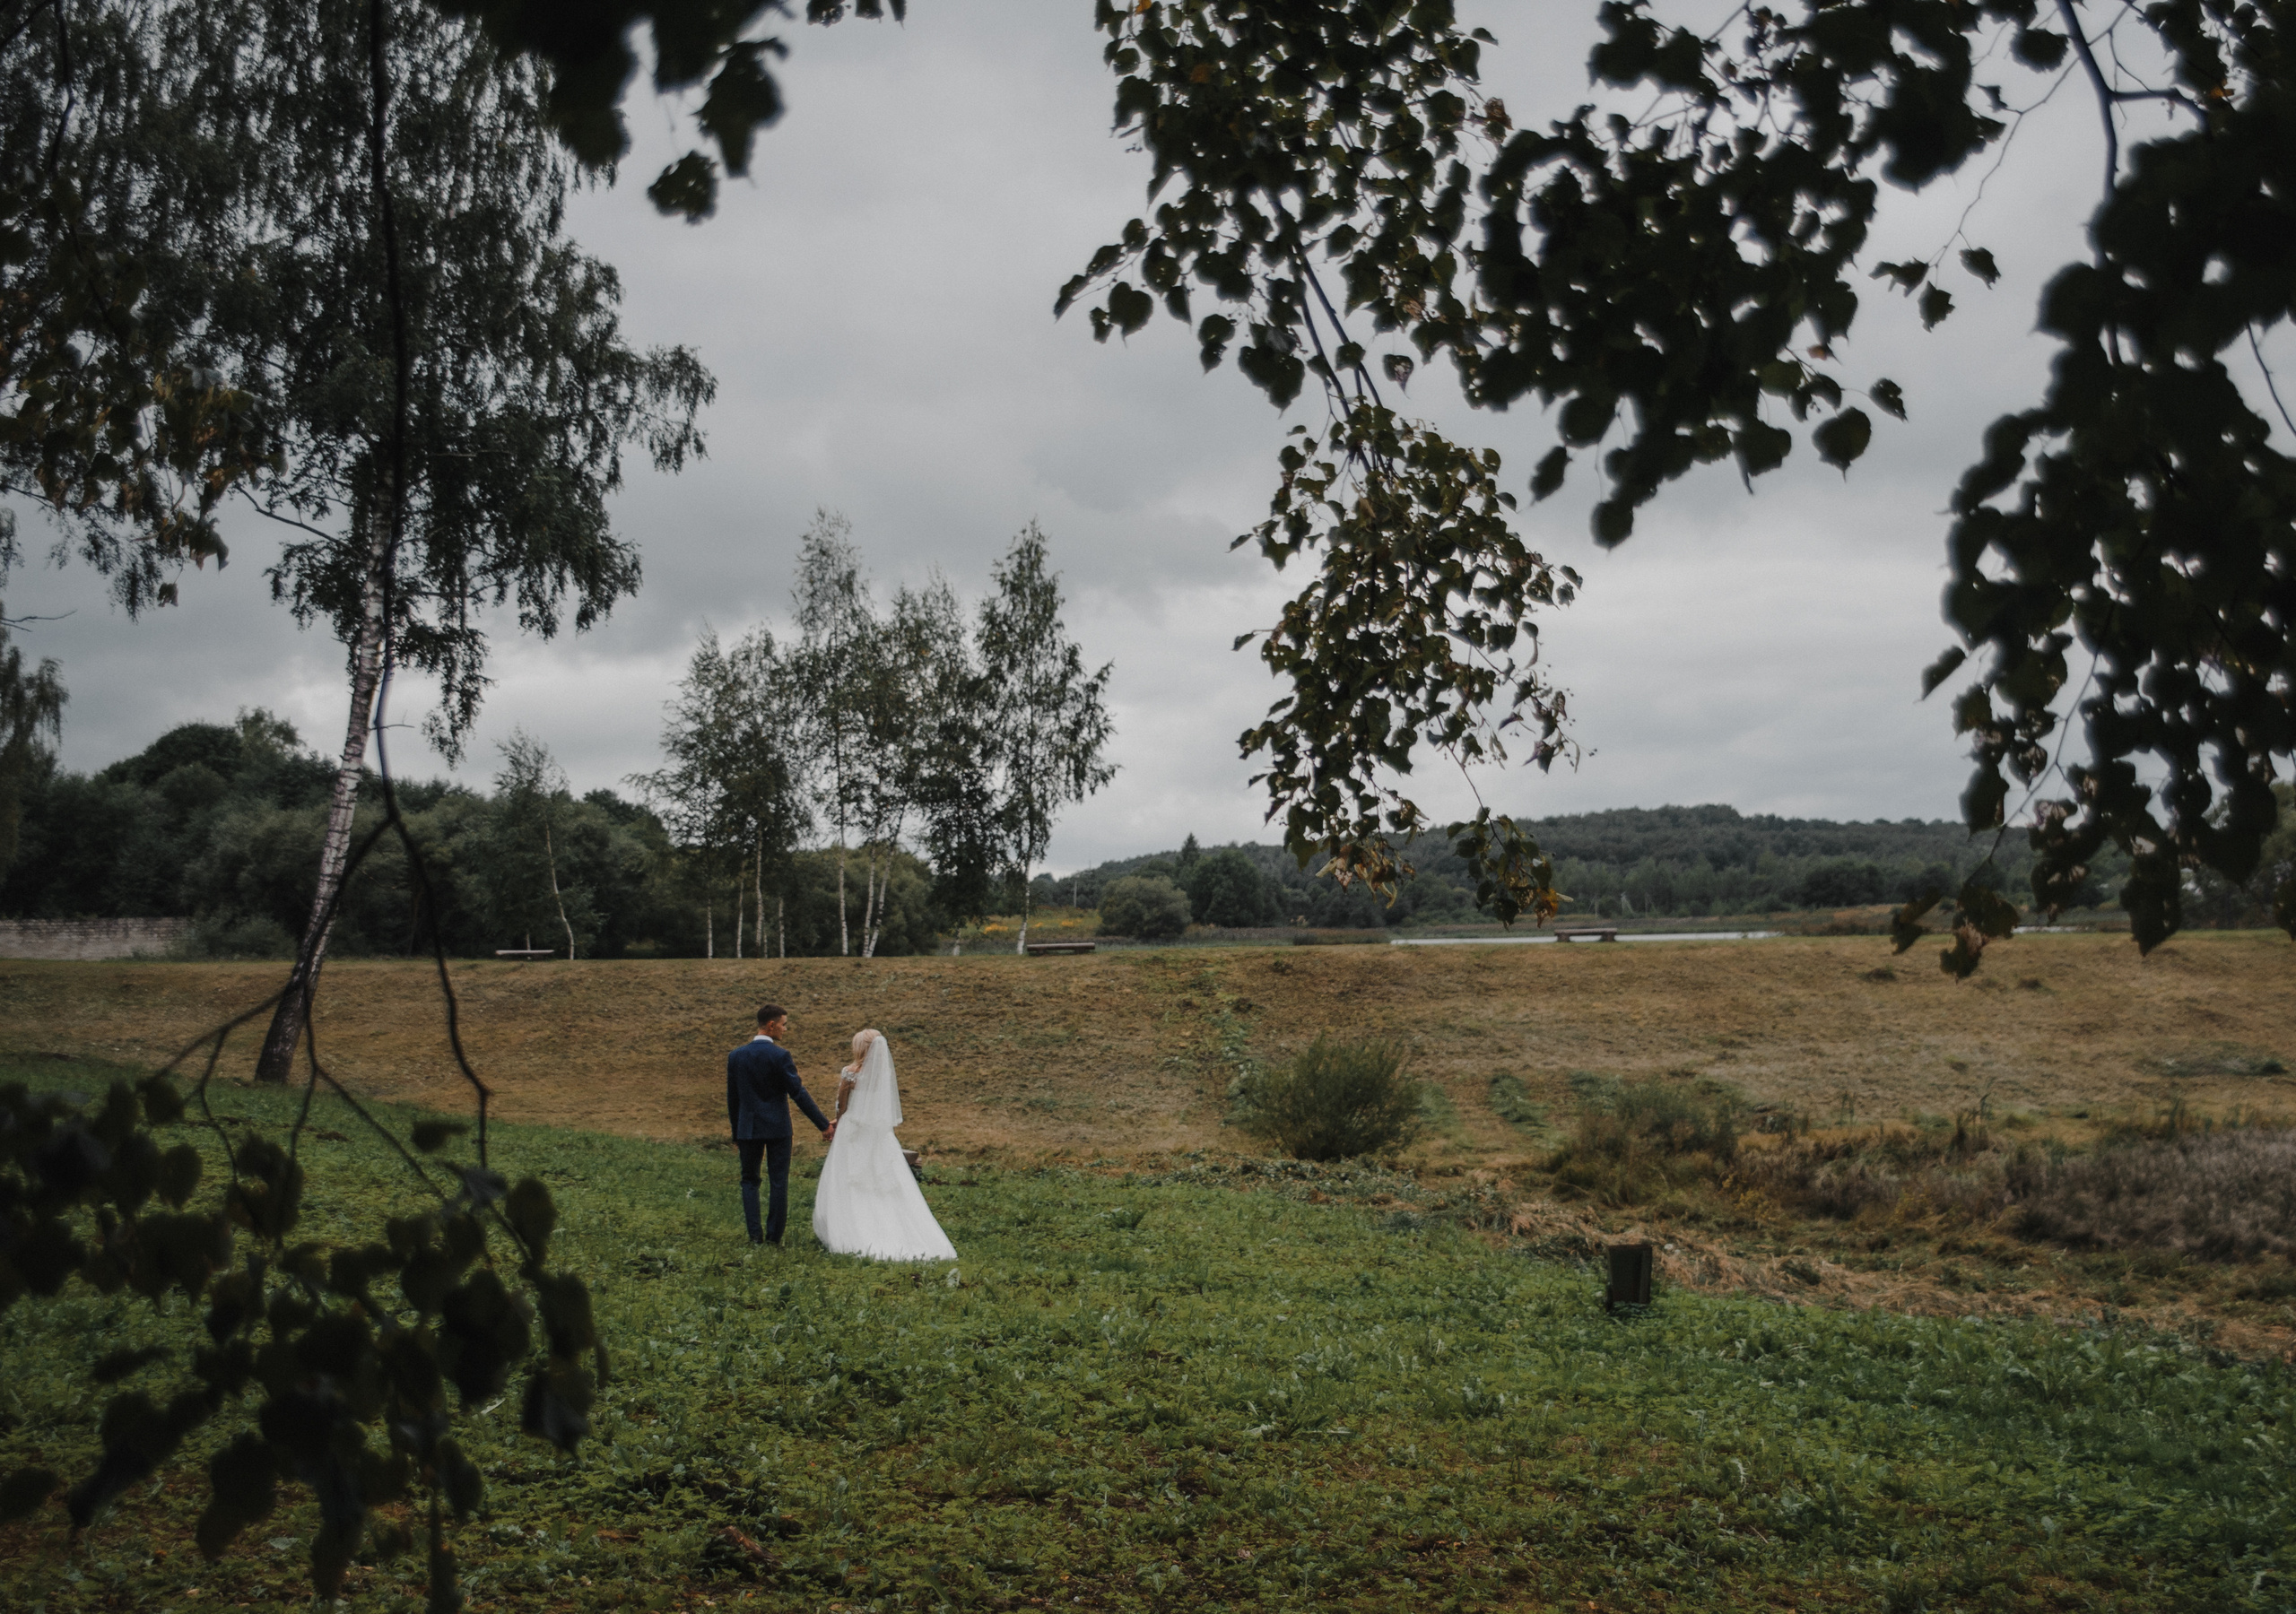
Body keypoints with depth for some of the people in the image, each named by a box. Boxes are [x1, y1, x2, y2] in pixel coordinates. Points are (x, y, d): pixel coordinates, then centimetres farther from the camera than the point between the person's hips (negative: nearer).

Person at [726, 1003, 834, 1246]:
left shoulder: (735, 1056, 2)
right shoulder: (780, 1056, -12)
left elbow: (732, 1098, 7)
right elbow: (798, 1093, -13)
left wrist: (736, 1134, 16)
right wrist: (824, 1124, -8)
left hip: (748, 1128, 3)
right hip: (777, 1127, -3)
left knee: (749, 1180, 12)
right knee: (778, 1182, 6)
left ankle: (755, 1235, 3)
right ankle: (774, 1236, 8)